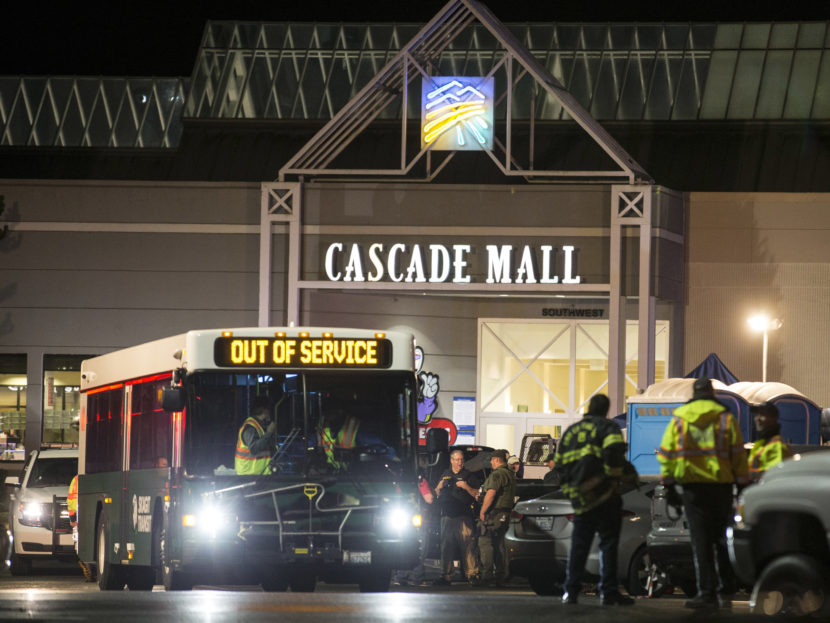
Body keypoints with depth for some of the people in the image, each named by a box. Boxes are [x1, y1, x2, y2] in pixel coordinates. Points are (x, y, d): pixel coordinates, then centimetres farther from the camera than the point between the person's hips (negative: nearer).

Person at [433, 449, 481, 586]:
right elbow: (437, 493, 25)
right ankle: (446, 576, 6)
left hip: (464, 516, -3)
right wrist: (439, 488, 4)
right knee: (446, 546, 3)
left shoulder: (468, 476, 9)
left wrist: (467, 487, -13)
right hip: (447, 516, 3)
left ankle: (472, 574, -10)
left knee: (468, 544, -10)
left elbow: (476, 493, 4)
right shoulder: (445, 475, 19)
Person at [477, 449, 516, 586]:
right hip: (505, 514, 10)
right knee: (499, 545, 13)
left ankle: (487, 575, -14)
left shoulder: (497, 474, -14)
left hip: (494, 513, -10)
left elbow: (491, 494, -22)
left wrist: (482, 511, -16)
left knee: (485, 544, -8)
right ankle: (500, 576, 12)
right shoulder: (510, 474, 17)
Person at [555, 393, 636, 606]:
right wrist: (615, 476, -9)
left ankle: (571, 591, 6)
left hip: (579, 498, 5)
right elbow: (613, 450, -18)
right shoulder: (607, 427, 1)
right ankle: (608, 592, -8)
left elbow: (559, 463, 17)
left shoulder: (571, 431, 19)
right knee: (608, 543, -4)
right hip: (603, 495, -5)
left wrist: (569, 486, 19)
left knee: (578, 545, 10)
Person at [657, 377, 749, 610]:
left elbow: (666, 453, 4)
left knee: (700, 540, -1)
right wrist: (742, 482, 6)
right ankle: (725, 591, 11)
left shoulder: (679, 419, 5)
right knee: (721, 538, 10)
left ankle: (706, 592, -8)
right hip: (721, 485, 1)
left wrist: (668, 481, 10)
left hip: (693, 486, -1)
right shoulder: (726, 418, 3)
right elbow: (738, 453, 1)